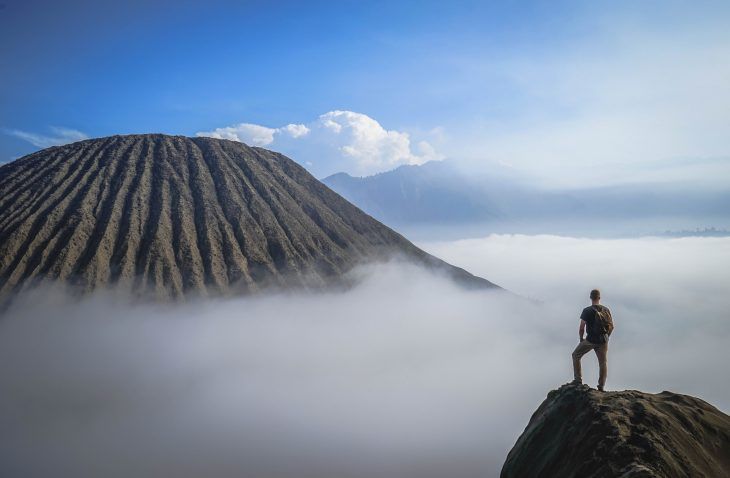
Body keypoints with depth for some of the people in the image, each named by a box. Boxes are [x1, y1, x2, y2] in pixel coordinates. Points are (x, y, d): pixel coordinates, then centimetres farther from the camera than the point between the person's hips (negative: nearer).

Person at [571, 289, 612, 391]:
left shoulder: (587, 311, -11)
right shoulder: (606, 310, 1)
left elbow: (582, 328, -11)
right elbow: (612, 326, 7)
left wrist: (581, 339, 4)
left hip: (590, 340, -3)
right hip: (603, 341, 4)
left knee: (576, 355, 15)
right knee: (603, 362, 14)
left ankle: (578, 379, 12)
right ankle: (601, 386, 14)